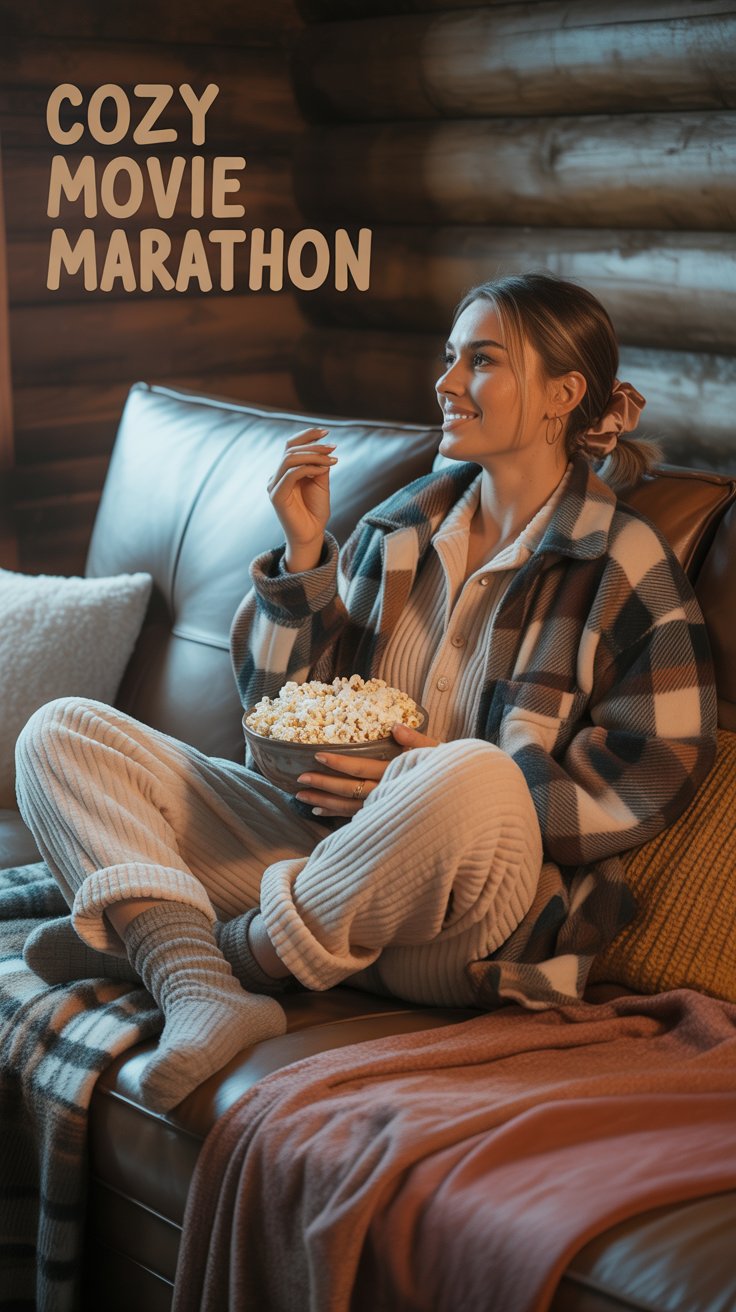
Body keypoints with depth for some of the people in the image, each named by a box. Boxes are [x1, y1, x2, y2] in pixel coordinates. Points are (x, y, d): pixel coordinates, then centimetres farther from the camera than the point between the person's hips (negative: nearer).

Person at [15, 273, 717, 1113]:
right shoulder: (404, 525, 13)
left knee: (475, 778, -41)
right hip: (317, 842, 6)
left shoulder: (623, 567, -2)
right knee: (60, 733, -5)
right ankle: (205, 996, -31)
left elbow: (650, 785, -8)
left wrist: (428, 780, -16)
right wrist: (304, 552, -1)